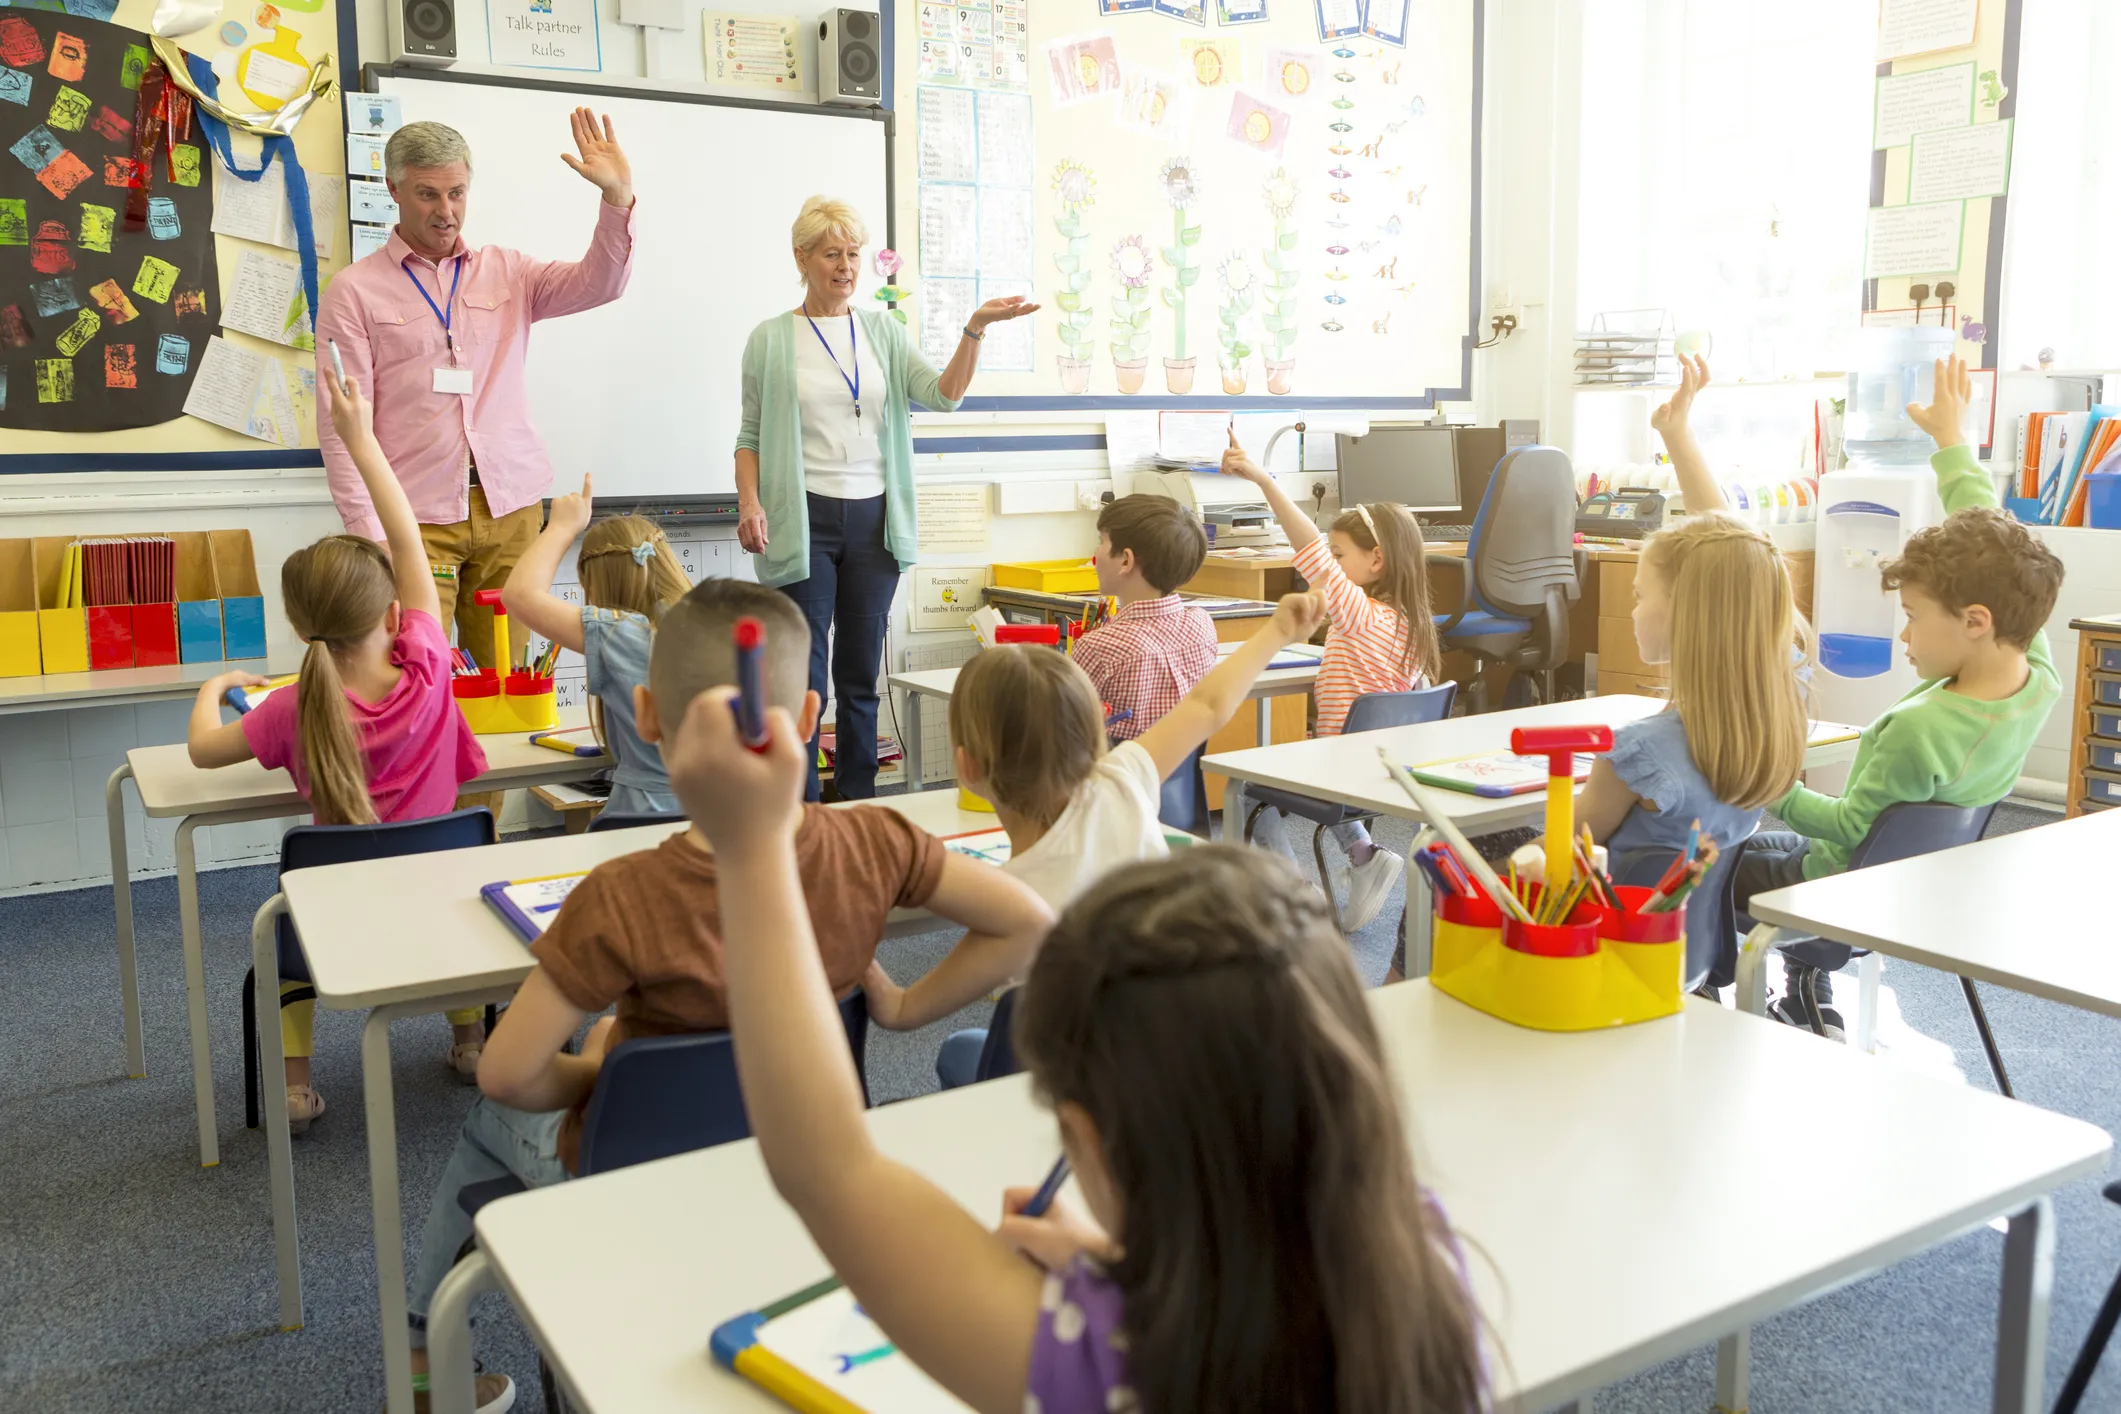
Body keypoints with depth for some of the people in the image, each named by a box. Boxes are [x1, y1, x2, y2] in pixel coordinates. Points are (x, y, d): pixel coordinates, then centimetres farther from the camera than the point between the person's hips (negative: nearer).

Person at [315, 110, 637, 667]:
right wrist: (370, 534, -11)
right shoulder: (354, 291, 4)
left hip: (511, 509, 3)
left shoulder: (506, 272, 14)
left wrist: (617, 197, -19)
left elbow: (599, 283, -1)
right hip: (416, 517, -2)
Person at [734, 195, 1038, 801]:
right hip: (804, 520, -3)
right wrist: (749, 503, -11)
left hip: (874, 517, 3)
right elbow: (751, 434, 5)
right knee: (804, 676, -5)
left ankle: (860, 806, 18)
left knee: (862, 674, 9)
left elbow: (942, 394, -1)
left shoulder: (883, 330, 10)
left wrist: (975, 329, -15)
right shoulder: (771, 340, 4)